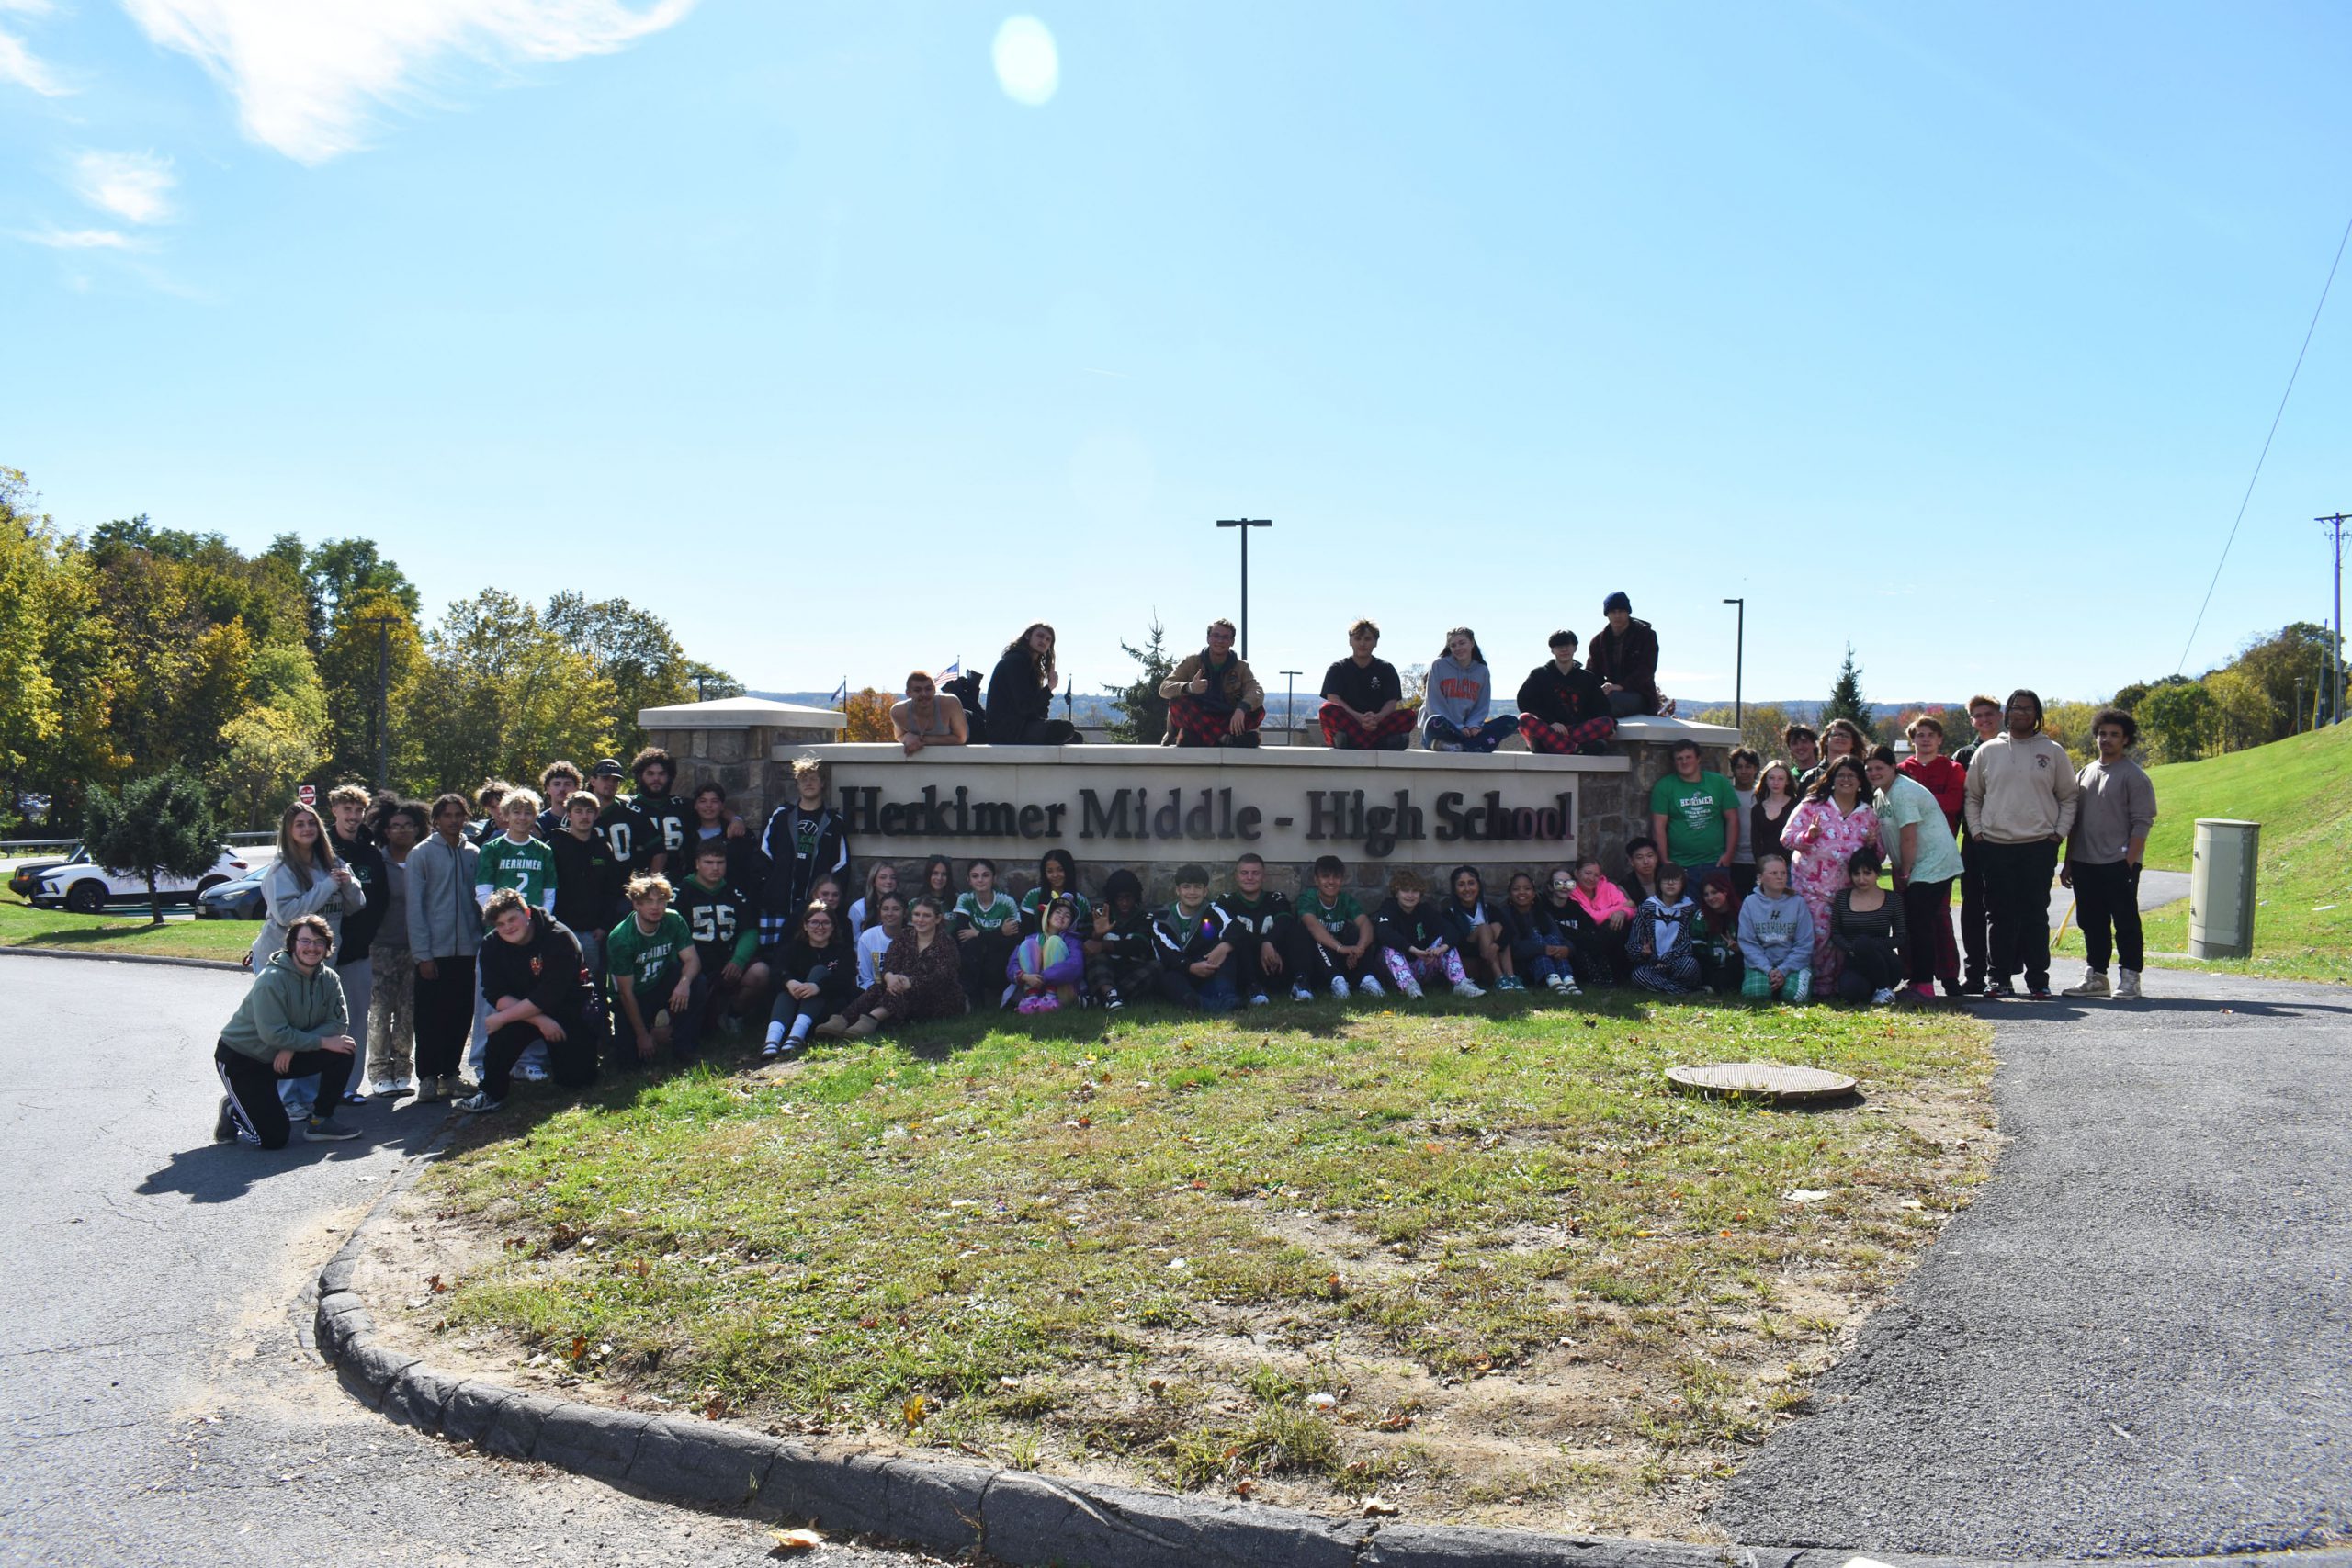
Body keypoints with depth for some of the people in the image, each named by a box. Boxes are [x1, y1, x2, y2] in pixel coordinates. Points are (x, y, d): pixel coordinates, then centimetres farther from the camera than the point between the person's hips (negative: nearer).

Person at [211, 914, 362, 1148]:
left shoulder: (328, 979, -5)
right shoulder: (272, 979, -24)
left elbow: (339, 1023, -11)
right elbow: (274, 1034, -29)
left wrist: (293, 1046, -23)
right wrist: (324, 1041, -25)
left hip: (286, 1057, 6)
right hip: (240, 1058, -6)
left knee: (343, 1053, -16)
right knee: (274, 1138, -16)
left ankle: (320, 1121, -1)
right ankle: (233, 1110, 16)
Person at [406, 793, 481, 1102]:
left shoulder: (474, 854, 8)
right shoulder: (421, 854, -3)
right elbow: (415, 907, -6)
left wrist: (483, 941, 1)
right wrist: (422, 954, -10)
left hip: (467, 950, 3)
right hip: (434, 952, -3)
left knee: (461, 1016, 8)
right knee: (430, 1018, 2)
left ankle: (449, 1073, 19)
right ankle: (427, 1077, 10)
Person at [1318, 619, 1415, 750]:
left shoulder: (1386, 669, 12)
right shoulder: (1338, 668, 9)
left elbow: (1392, 702, -1)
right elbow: (1333, 699, -8)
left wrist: (1377, 718, -25)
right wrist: (1359, 718, -26)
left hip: (1379, 724, 1)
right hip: (1345, 724, -1)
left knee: (1408, 715, -24)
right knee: (1327, 710, -32)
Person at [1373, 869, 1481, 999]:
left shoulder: (1426, 909, 0)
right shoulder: (1388, 908, -9)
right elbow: (1383, 933, -33)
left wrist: (1442, 948, -39)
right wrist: (1413, 950, -43)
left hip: (1422, 967, 3)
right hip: (1396, 970, -3)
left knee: (1444, 939, -15)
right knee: (1390, 946, -30)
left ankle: (1460, 984, -31)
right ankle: (1408, 986, -48)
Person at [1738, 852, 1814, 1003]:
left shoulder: (1797, 902, 0)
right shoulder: (1750, 903, 1)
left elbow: (1804, 945, -3)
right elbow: (1747, 943, -3)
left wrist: (1783, 970, -15)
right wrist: (1768, 970, -16)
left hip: (1792, 963, 0)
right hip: (1761, 963, 0)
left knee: (1794, 994, -28)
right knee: (1754, 993, -28)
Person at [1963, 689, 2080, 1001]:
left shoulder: (2053, 752, 7)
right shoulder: (1988, 751, 9)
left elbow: (2069, 796, 11)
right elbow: (1972, 795, 13)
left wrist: (2059, 833, 1)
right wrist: (1976, 831, 2)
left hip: (2040, 846, -1)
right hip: (1996, 845, 1)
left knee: (2036, 915, 2)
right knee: (2001, 916, 3)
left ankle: (2038, 980, 8)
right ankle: (1998, 977, 8)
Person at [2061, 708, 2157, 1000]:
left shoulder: (2134, 776, -4)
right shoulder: (2085, 773, 15)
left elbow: (2142, 823, -8)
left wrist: (2129, 862, -16)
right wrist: (2068, 862, 14)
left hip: (2119, 864, -6)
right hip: (2084, 863, 6)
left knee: (2126, 922, -1)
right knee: (2092, 923, 11)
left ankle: (2129, 978, 7)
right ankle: (2095, 976, 20)